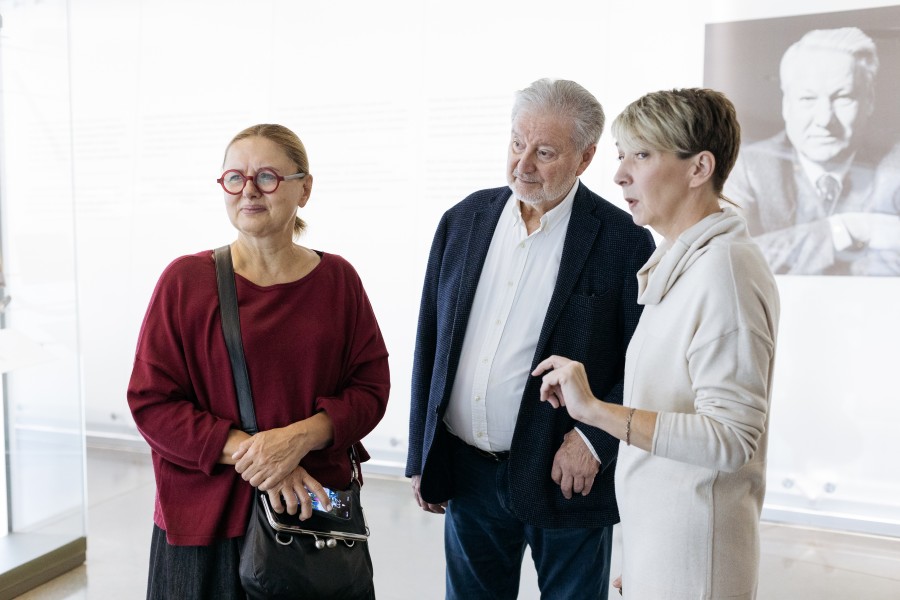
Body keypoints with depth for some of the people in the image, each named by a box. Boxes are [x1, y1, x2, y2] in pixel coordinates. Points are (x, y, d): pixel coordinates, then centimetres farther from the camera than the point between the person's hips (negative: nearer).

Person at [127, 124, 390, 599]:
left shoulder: (338, 279, 0)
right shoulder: (186, 279, -6)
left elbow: (370, 387, -1)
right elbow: (151, 401, -7)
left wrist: (300, 437, -18)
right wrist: (246, 453, -18)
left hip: (314, 507, 2)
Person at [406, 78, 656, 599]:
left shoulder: (624, 242, -10)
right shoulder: (464, 221, 3)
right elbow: (430, 341, 6)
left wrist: (594, 440, -15)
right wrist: (422, 457, 7)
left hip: (565, 477, -4)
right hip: (466, 473, 4)